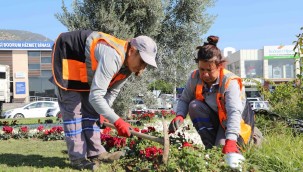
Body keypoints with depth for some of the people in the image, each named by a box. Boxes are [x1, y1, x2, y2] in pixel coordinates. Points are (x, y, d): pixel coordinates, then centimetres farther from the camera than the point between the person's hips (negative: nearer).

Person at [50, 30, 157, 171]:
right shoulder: (112, 57, -38)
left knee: (90, 109, 5)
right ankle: (77, 158, -5)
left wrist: (102, 113, -3)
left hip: (84, 70, 9)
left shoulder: (128, 64, -8)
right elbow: (95, 96, -41)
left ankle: (96, 153, 8)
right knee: (73, 109, -11)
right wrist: (117, 121, -38)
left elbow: (112, 92, 4)